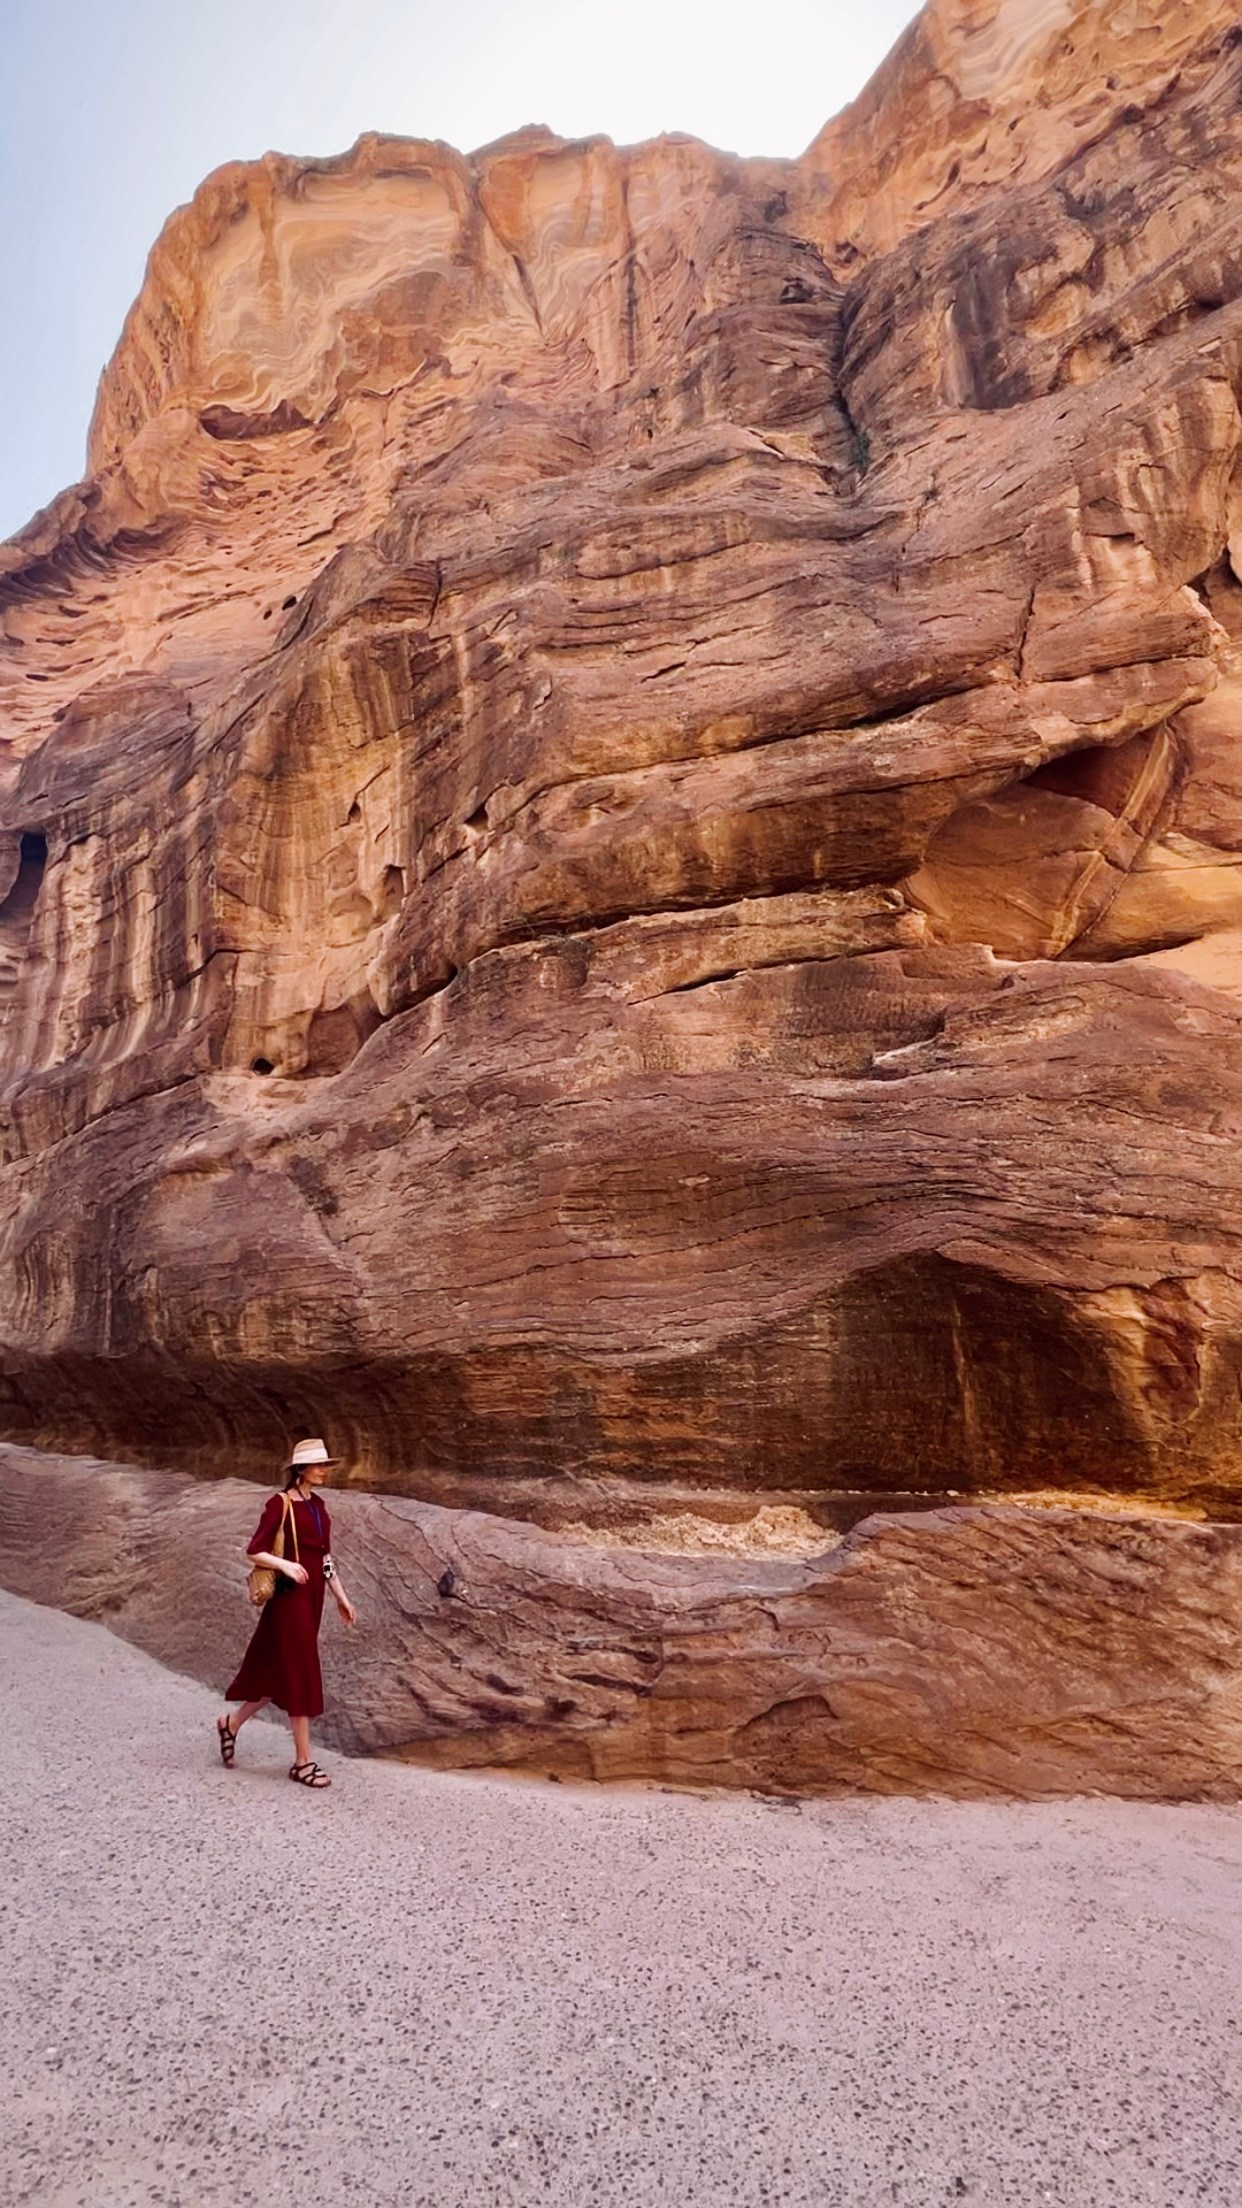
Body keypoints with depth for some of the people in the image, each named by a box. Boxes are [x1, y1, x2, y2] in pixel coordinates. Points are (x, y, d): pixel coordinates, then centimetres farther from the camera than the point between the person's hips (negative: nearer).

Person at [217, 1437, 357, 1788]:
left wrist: (341, 1597, 14)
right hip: (290, 1596, -8)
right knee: (300, 1675, -2)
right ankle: (303, 1761, 8)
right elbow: (254, 1551, -12)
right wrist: (285, 1564, -28)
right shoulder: (280, 1504, -12)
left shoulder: (318, 1505, 11)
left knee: (278, 1671, 16)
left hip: (313, 1596, 8)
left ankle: (231, 1724, 36)